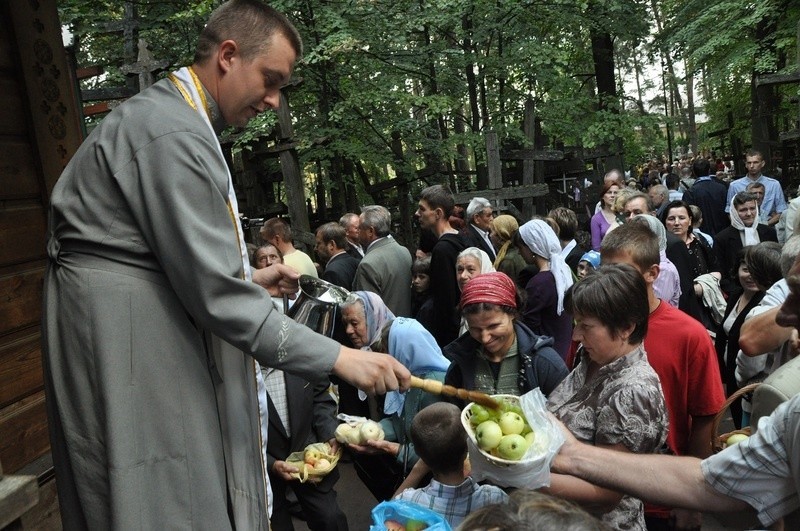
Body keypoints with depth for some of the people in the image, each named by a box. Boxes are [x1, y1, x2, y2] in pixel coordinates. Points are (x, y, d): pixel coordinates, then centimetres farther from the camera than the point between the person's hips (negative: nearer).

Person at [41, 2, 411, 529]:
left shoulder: (172, 116, 13)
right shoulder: (172, 132, -20)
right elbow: (212, 291, -25)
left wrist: (250, 279, 10)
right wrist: (337, 357, -22)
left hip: (155, 334, 10)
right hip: (127, 344, -10)